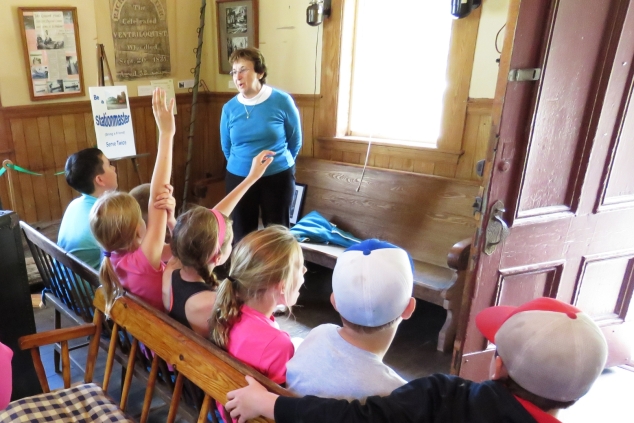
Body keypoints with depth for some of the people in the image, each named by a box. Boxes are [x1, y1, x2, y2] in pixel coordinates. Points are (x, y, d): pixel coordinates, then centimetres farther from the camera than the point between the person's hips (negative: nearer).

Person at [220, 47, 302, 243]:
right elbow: (226, 148, 11)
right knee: (241, 234, 13)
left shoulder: (282, 101, -11)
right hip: (238, 178, 2)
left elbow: (295, 141, 3)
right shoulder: (229, 108, -4)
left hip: (278, 178, -2)